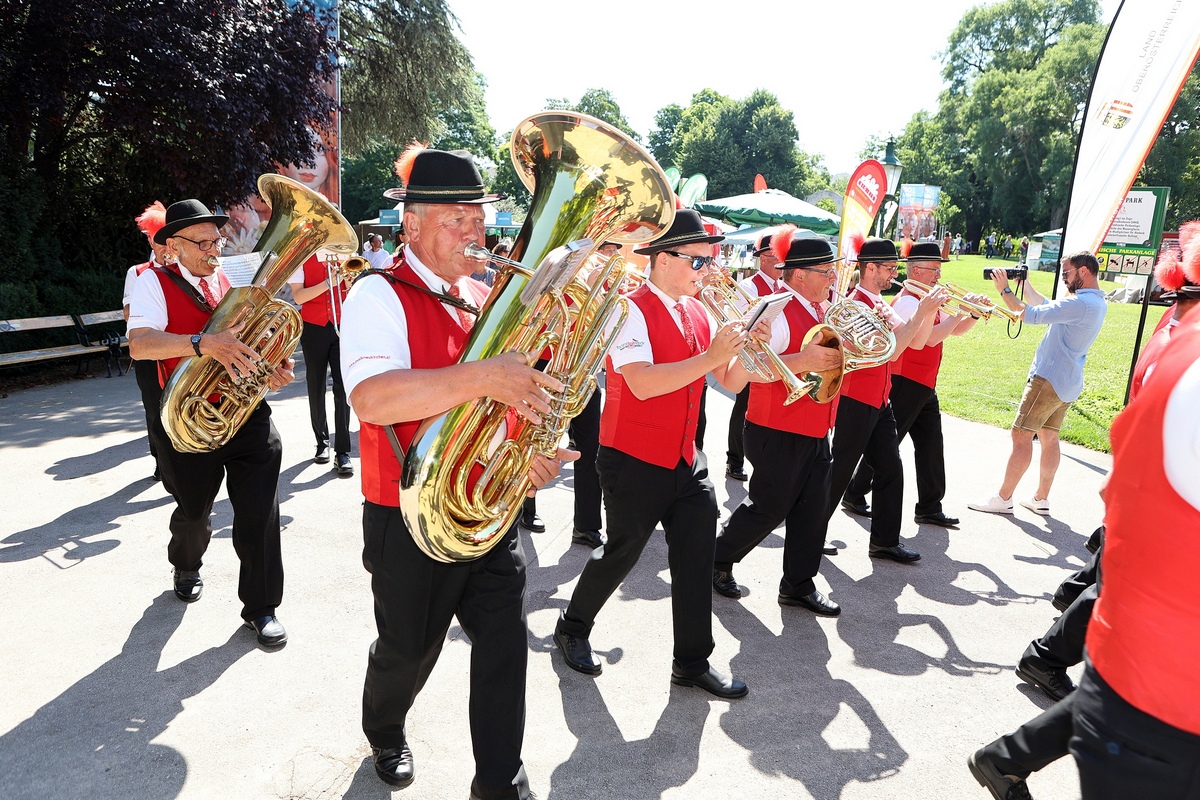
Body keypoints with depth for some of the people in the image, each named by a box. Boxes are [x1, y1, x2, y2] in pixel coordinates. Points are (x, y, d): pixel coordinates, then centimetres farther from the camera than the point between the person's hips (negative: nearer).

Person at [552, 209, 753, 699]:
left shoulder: (698, 314, 8)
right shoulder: (631, 310, -16)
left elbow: (728, 378, 7)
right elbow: (642, 384, -30)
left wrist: (747, 348, -12)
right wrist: (710, 356, -30)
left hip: (685, 459, 7)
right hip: (635, 462, -7)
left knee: (696, 555, 8)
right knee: (622, 553, 8)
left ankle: (692, 662, 24)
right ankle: (572, 628, 35)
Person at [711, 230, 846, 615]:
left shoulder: (822, 308, 9)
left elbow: (828, 353, 25)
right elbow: (740, 369, -28)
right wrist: (802, 361, -33)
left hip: (815, 431, 8)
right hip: (779, 433, -8)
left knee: (813, 507, 11)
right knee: (769, 508, 4)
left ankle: (798, 585, 25)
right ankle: (718, 560, 27)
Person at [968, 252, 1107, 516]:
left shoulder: (1079, 303, -21)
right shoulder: (1097, 302, 11)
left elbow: (1034, 315, -22)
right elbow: (1047, 306, 18)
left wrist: (1005, 289, -12)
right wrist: (1025, 284, 11)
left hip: (1048, 380, -10)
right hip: (1068, 384, 10)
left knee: (1021, 435, -4)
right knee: (1049, 437, 15)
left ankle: (1003, 499, 3)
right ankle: (1041, 499, 23)